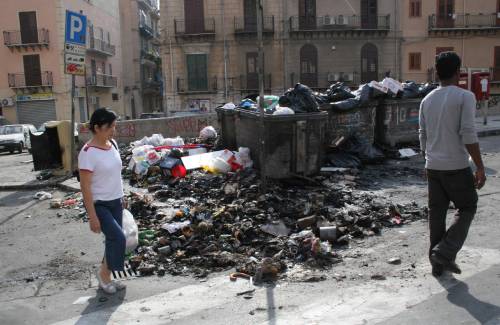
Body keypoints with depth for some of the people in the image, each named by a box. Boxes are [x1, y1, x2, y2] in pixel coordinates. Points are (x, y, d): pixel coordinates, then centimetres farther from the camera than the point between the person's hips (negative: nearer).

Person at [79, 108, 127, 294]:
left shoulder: (112, 144, 3)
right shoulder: (88, 153, -21)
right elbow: (85, 186, -20)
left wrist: (121, 198, 17)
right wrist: (92, 216, -20)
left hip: (115, 202, 8)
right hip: (99, 204, -7)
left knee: (113, 240, 11)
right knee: (118, 238, -13)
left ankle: (106, 277, 27)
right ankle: (104, 273, 11)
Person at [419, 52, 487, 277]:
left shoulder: (427, 100, 9)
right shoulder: (464, 97, -9)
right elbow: (468, 135, -16)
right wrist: (480, 167, -11)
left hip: (433, 166, 6)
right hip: (457, 166, -5)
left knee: (436, 212, 12)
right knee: (467, 208, 12)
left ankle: (438, 264, 19)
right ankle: (445, 253, -1)